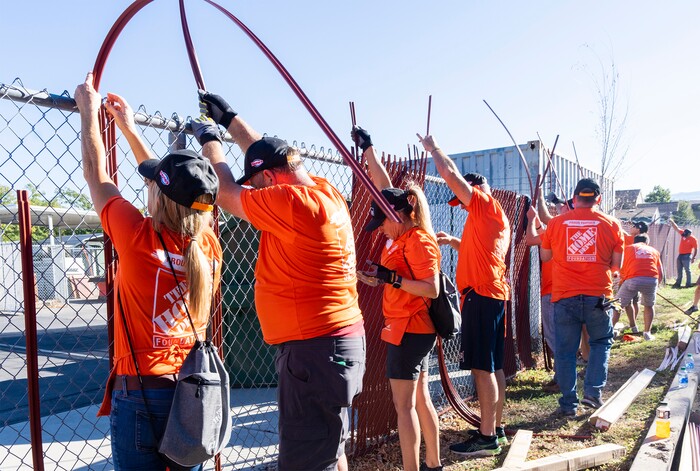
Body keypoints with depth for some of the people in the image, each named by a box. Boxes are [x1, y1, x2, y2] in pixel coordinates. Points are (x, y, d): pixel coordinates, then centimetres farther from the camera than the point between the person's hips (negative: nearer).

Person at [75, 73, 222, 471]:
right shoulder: (208, 245, -4)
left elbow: (97, 174, -2)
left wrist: (90, 110, 13)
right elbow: (177, 189, 12)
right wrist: (129, 128, 22)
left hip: (141, 392, -4)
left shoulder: (140, 238, -18)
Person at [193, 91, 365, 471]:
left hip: (314, 349, -10)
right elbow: (269, 154, 22)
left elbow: (227, 195, -7)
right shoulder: (325, 193, 9)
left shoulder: (293, 201, -19)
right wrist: (229, 118, 31)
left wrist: (210, 140, 10)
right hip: (340, 339, 10)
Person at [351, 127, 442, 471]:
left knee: (404, 405, -4)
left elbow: (432, 289, -23)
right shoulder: (402, 234, 8)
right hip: (413, 329, 9)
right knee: (420, 398, 16)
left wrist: (391, 278, -27)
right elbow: (383, 185, 15)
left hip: (409, 330, -9)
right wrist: (367, 148, 19)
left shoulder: (418, 241, -16)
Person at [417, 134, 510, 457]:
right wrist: (454, 242, 26)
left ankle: (487, 438, -4)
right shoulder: (497, 217, 23)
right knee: (492, 366, 13)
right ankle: (496, 428, 21)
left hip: (481, 294, -10)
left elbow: (450, 173, -10)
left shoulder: (485, 204, -5)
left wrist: (432, 148, 4)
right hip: (494, 293, 10)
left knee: (482, 367, -8)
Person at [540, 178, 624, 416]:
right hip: (598, 295, 0)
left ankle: (569, 403, 12)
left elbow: (545, 256, 12)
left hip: (564, 296, 0)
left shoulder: (556, 223, 1)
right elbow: (616, 264, 5)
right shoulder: (611, 224, 0)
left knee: (565, 350, 8)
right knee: (601, 342, 21)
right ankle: (593, 391, 11)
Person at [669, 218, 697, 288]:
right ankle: (678, 283, 16)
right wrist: (672, 222, 1)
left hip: (687, 256, -7)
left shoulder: (693, 239, -12)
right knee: (679, 270, 11)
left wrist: (693, 257, -10)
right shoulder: (683, 233, 4)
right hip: (680, 255, 7)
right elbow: (676, 228, 10)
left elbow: (695, 249, -9)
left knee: (687, 270, -5)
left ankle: (688, 284, -1)